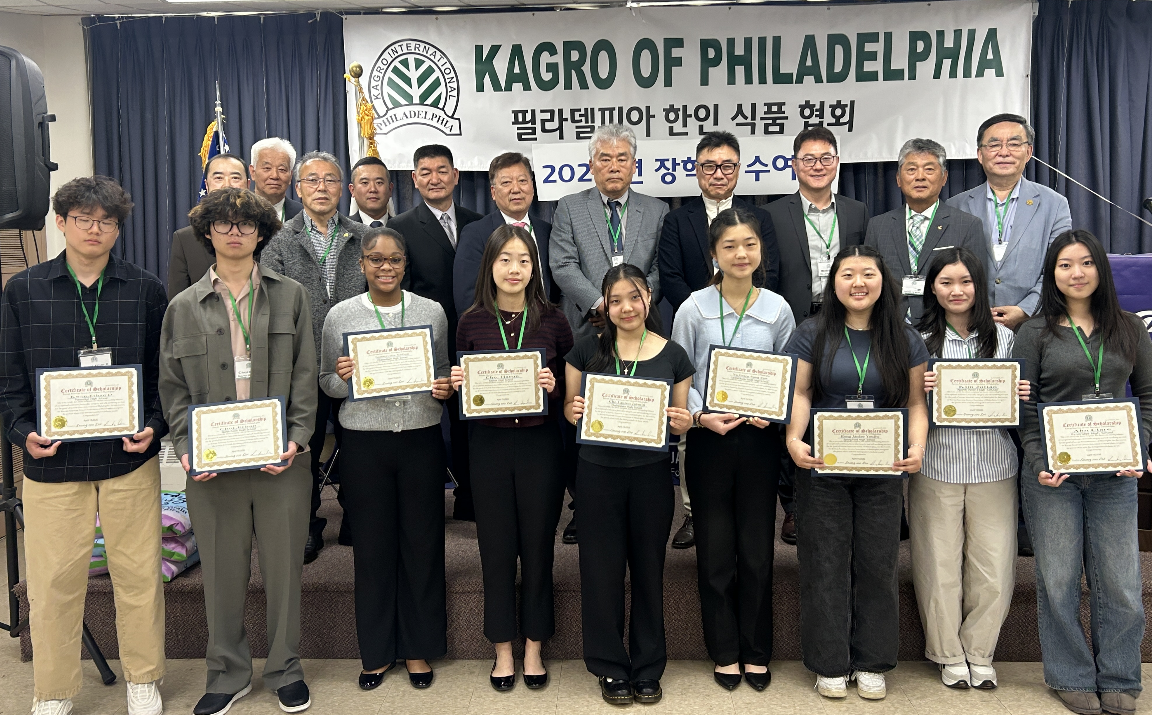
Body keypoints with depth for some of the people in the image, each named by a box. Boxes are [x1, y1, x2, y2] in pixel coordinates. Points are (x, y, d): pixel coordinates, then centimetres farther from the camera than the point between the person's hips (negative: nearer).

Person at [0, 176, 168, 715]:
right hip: (51, 461, 0)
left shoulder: (146, 290, 5)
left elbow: (165, 372, 6)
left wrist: (154, 426, -8)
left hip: (131, 457, 0)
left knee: (139, 574, 7)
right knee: (53, 580, 6)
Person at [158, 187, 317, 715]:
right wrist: (185, 448, -7)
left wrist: (296, 438, -9)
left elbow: (305, 375, 3)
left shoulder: (290, 296, 6)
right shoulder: (183, 307, 8)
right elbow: (173, 386, 7)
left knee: (284, 567, 9)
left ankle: (285, 670, 27)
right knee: (222, 571, 10)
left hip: (280, 458, 0)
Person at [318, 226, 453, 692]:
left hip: (421, 439, 1)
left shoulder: (432, 311, 5)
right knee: (372, 545, 7)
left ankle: (418, 648, 24)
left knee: (422, 543, 6)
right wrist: (342, 378, -14)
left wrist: (444, 389, -9)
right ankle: (377, 651, 24)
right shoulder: (341, 315, 3)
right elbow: (325, 383, 8)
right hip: (364, 443, 0)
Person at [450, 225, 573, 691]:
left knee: (538, 546, 9)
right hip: (490, 443, 1)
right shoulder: (471, 322, 1)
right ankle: (503, 650, 26)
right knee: (496, 548, 9)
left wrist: (554, 386, -16)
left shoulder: (552, 320, -1)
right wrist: (457, 385, -12)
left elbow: (571, 384, 4)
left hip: (540, 443, 0)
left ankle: (533, 649, 26)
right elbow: (460, 383, 9)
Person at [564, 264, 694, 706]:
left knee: (648, 568, 11)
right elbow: (569, 408, 8)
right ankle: (611, 667, 24)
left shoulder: (673, 356, 3)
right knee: (602, 569, 6)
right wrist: (574, 410, -14)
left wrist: (684, 423, -13)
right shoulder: (588, 349, 1)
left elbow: (681, 419, 9)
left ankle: (648, 668, 27)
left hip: (651, 474, 1)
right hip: (598, 473, 0)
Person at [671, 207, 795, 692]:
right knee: (715, 548, 7)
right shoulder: (694, 309, -2)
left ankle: (756, 651, 24)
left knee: (757, 548, 8)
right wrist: (702, 416, -14)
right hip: (709, 438, -1)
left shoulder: (777, 309, 2)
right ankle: (725, 651, 23)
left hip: (760, 438, 1)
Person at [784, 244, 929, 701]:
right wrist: (794, 440, -19)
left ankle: (871, 663, 22)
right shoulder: (812, 334, 1)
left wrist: (917, 447, -12)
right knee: (826, 564, 4)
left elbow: (915, 402, 5)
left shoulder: (905, 341, 6)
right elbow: (800, 393, -3)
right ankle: (829, 663, 17)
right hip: (822, 467, -1)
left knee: (877, 564, 7)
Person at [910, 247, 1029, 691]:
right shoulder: (918, 340, 1)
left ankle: (979, 654, 25)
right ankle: (949, 656, 24)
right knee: (939, 567, 5)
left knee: (993, 569, 5)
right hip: (936, 467, -2)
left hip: (994, 467, 2)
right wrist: (916, 391, -17)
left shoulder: (1004, 338, 8)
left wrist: (1022, 397, -7)